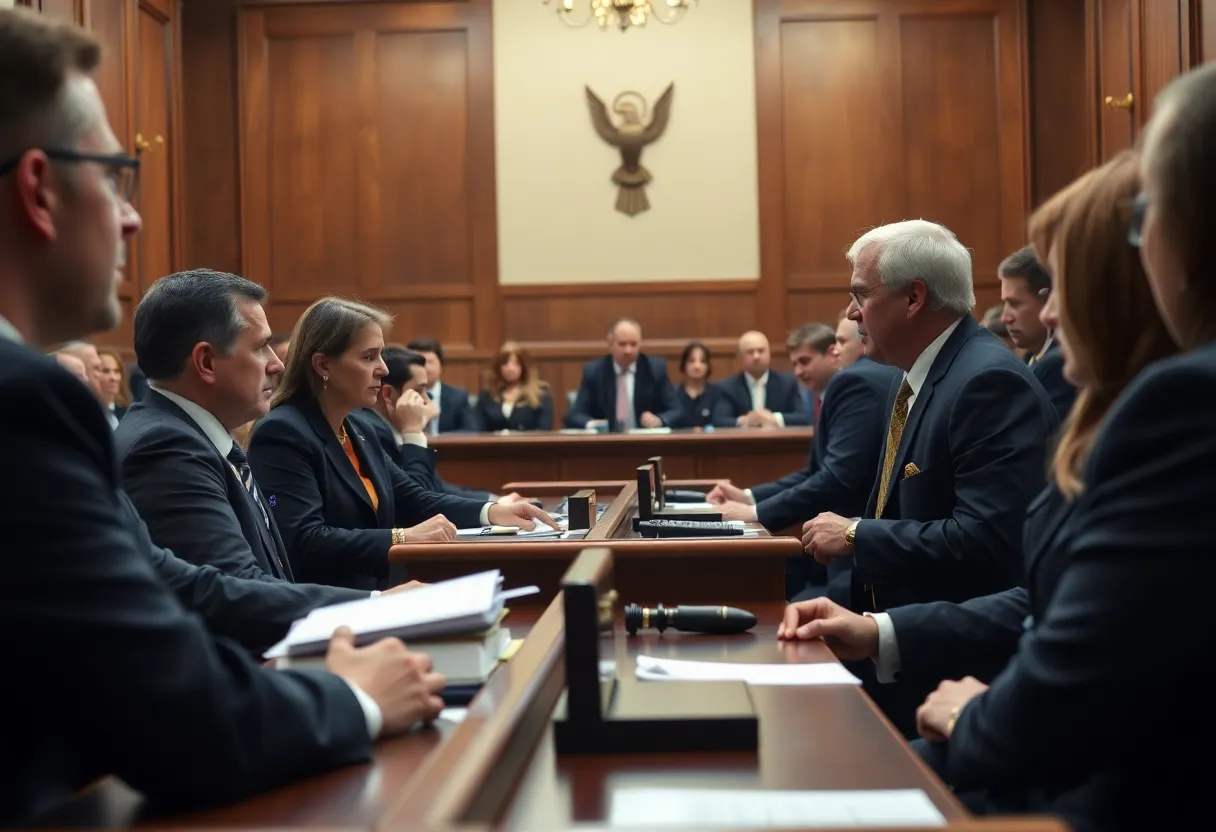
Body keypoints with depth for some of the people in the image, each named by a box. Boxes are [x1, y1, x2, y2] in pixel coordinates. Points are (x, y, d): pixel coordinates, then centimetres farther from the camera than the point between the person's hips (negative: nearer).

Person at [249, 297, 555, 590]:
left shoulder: (355, 431, 15)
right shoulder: (282, 434, -14)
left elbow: (412, 500, 15)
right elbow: (303, 544, -24)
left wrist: (492, 512, 0)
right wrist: (403, 537, -25)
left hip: (373, 599, 9)